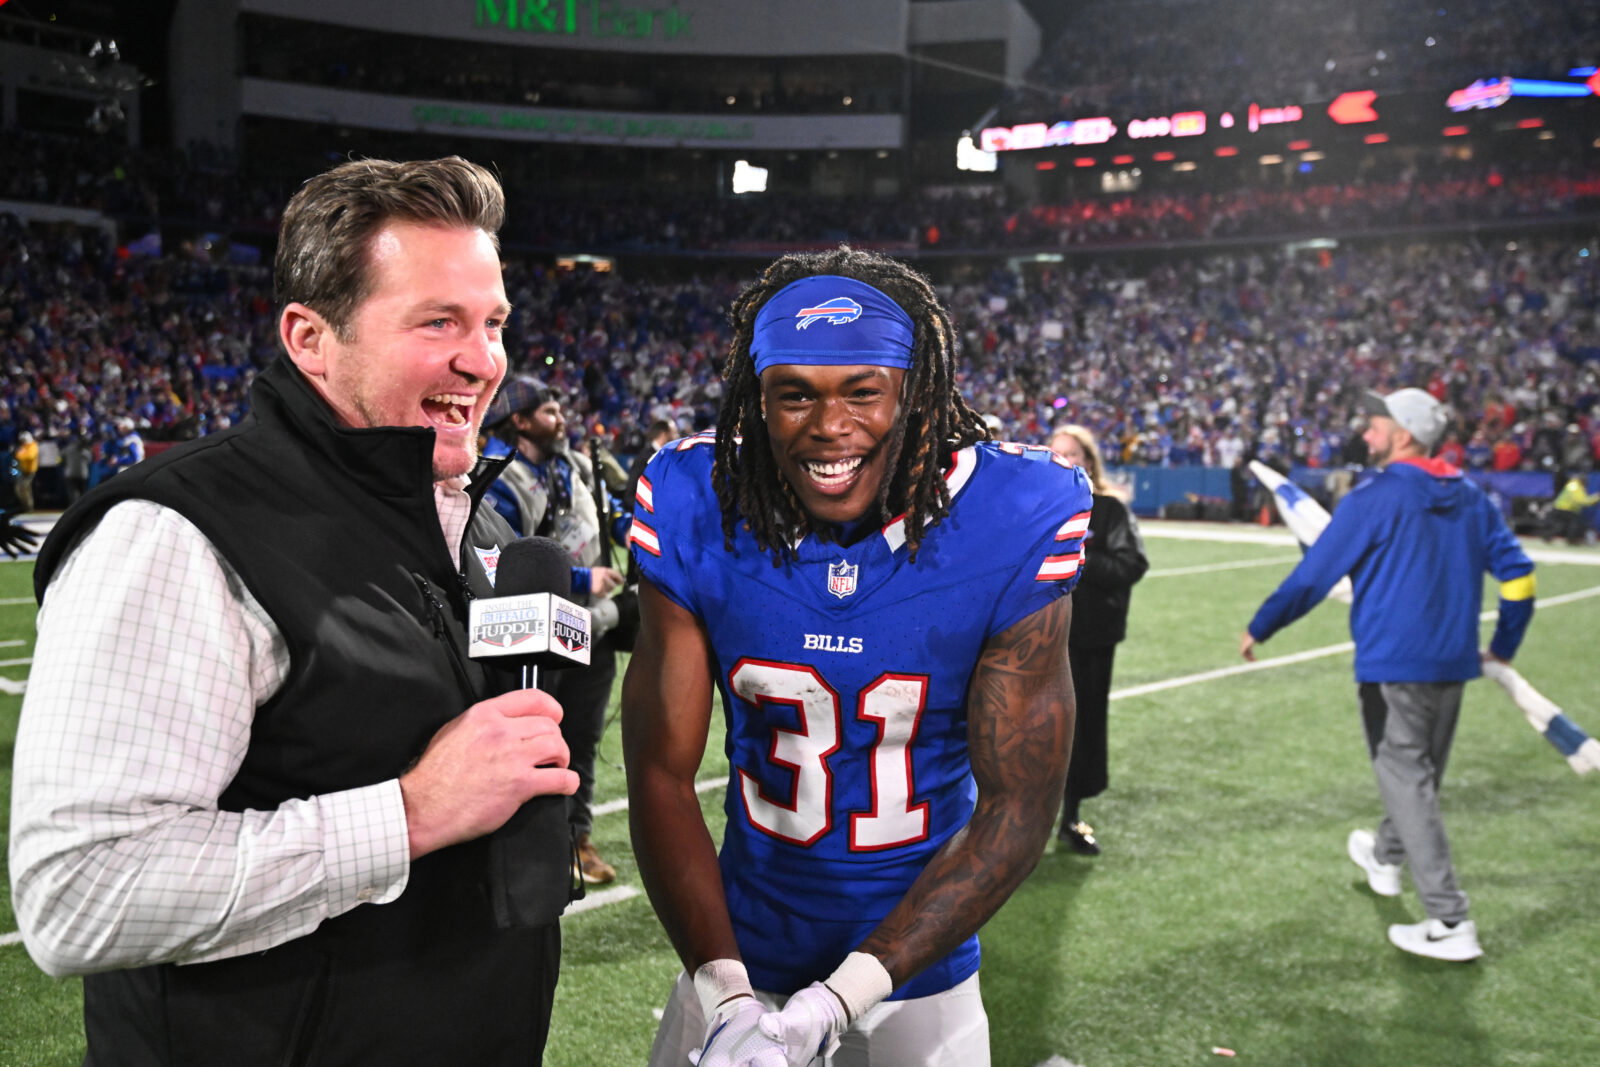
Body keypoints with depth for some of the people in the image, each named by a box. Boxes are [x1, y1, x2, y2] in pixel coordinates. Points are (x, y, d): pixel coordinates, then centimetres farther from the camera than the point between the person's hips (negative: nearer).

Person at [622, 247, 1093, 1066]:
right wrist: (725, 993, -21)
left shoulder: (1009, 526, -18)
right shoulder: (696, 515, -14)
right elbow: (661, 774, -10)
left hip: (916, 966, -1)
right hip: (740, 952, 1)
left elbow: (1016, 811, -16)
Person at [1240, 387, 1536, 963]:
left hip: (1393, 663, -7)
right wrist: (1503, 645, 20)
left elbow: (1313, 576, -13)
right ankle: (1386, 857, 47)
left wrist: (1259, 628, -3)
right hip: (1453, 662, 7)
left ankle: (1450, 924, -5)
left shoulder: (1375, 498, -13)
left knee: (1407, 781, -2)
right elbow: (1518, 574, 8)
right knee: (1420, 772, 23)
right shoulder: (1472, 498, 7)